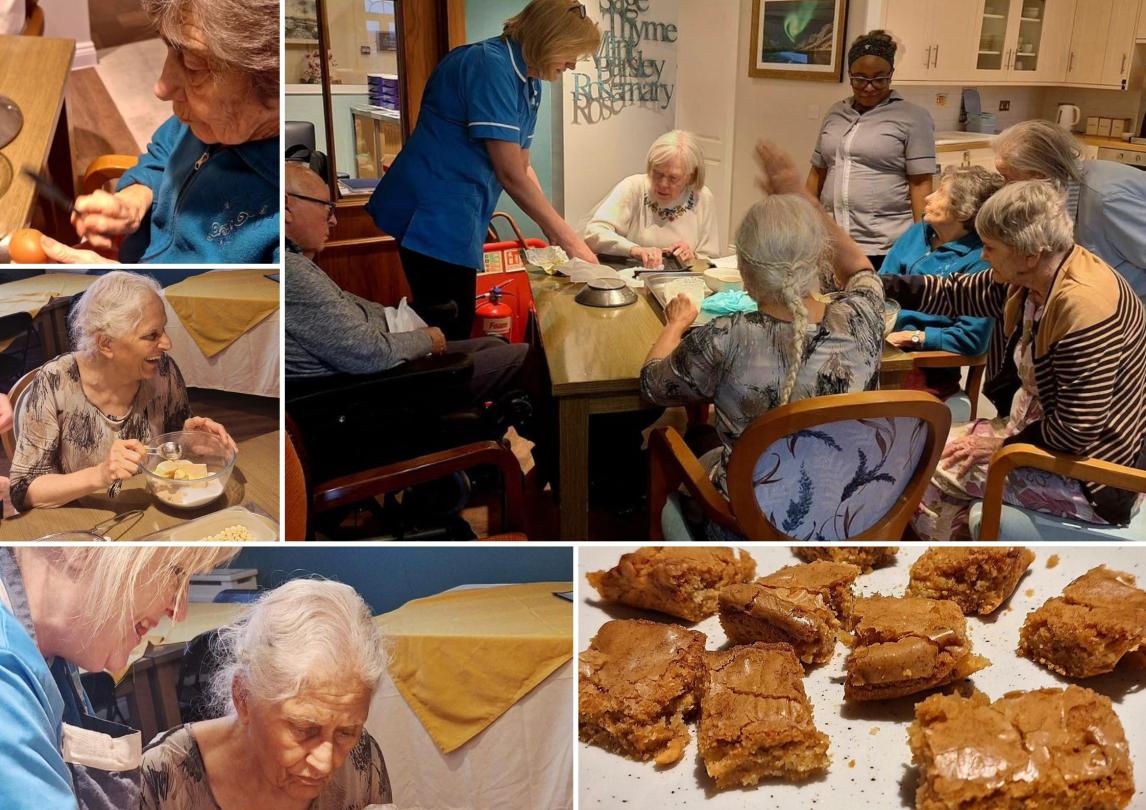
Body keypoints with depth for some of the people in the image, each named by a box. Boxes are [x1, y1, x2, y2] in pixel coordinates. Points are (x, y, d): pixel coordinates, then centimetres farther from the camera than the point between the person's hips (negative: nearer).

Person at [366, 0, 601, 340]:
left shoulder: (529, 82, 11)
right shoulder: (490, 66, -17)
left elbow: (522, 166, 15)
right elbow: (511, 175, -20)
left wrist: (554, 230, 5)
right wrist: (568, 237, -13)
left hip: (458, 217, 9)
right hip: (432, 213, -9)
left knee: (454, 331, 14)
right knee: (447, 337, -5)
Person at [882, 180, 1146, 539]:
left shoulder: (1084, 306, -31)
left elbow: (1076, 430, -29)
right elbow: (954, 293, 7)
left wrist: (1003, 446, -15)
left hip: (1091, 467, -9)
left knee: (933, 471, -8)